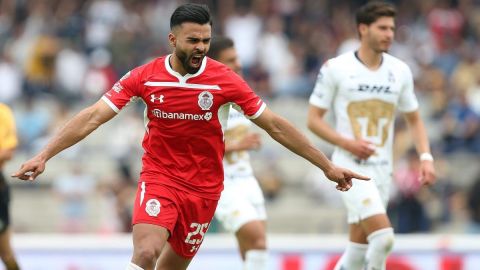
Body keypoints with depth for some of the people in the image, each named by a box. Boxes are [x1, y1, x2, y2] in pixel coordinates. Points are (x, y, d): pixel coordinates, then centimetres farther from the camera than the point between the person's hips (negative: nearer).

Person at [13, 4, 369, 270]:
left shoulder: (225, 80, -8)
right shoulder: (145, 77, -8)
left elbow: (275, 126, -3)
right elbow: (93, 117, -8)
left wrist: (327, 166, -3)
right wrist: (43, 156, -17)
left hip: (204, 187, 1)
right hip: (159, 178, -1)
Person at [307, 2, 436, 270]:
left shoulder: (400, 71, 6)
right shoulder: (335, 68, -7)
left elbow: (414, 120, 15)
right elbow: (314, 119, -3)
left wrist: (426, 157, 0)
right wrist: (347, 143, -17)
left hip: (382, 168, 5)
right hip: (350, 166, -5)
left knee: (360, 245, 8)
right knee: (383, 236, -21)